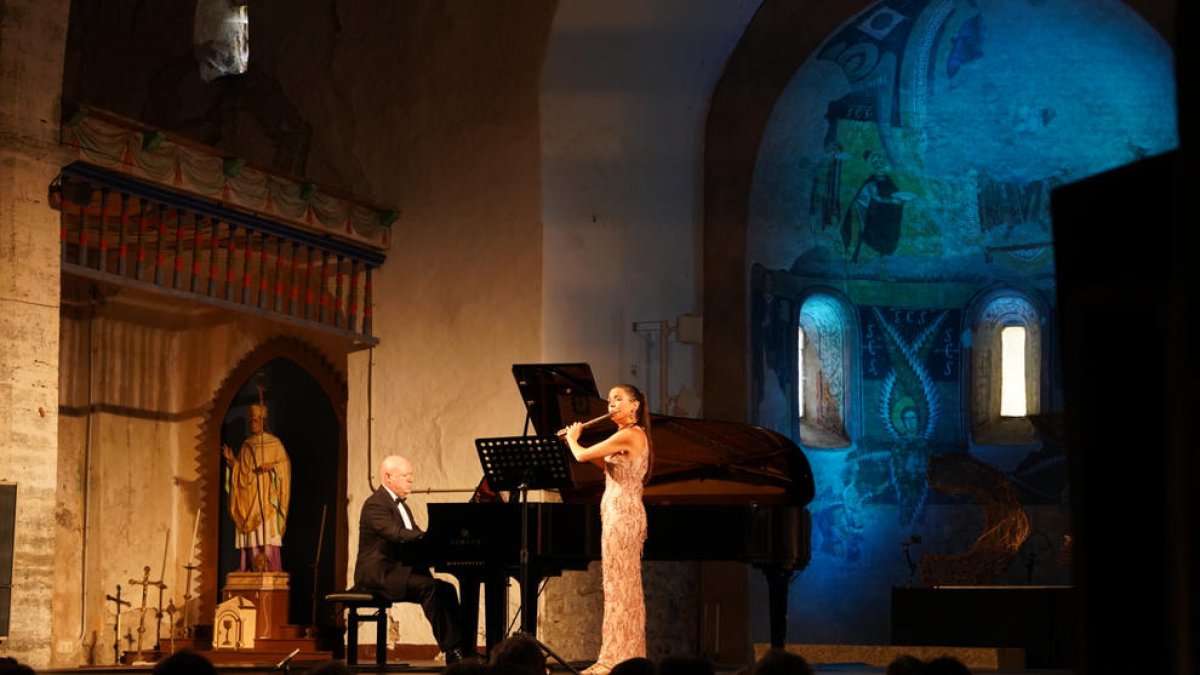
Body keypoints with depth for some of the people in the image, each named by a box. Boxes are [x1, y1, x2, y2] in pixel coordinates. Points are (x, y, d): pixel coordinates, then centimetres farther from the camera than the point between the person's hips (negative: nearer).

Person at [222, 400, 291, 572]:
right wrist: (232, 460, -1)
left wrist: (270, 467, -18)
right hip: (249, 499, 4)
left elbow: (284, 464, -2)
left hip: (267, 498, -4)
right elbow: (241, 471, 15)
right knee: (252, 539, -2)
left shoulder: (274, 443, 3)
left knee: (267, 536, -12)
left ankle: (270, 570, -15)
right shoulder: (246, 445, 16)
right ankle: (254, 572, -3)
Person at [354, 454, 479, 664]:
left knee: (446, 589, -12)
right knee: (429, 587, -29)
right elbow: (397, 534, -25)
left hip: (399, 571, 9)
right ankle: (453, 650, -29)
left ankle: (464, 649, -19)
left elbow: (416, 539, 18)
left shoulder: (401, 506, 22)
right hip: (378, 574, -9)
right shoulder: (376, 504, -10)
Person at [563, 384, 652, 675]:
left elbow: (581, 455, -17)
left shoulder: (627, 435, -15)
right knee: (627, 587, 10)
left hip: (621, 515, -10)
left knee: (619, 586, -8)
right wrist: (577, 442, 20)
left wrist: (572, 438, 5)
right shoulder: (636, 435, 15)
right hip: (624, 513, 10)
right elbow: (609, 465, 29)